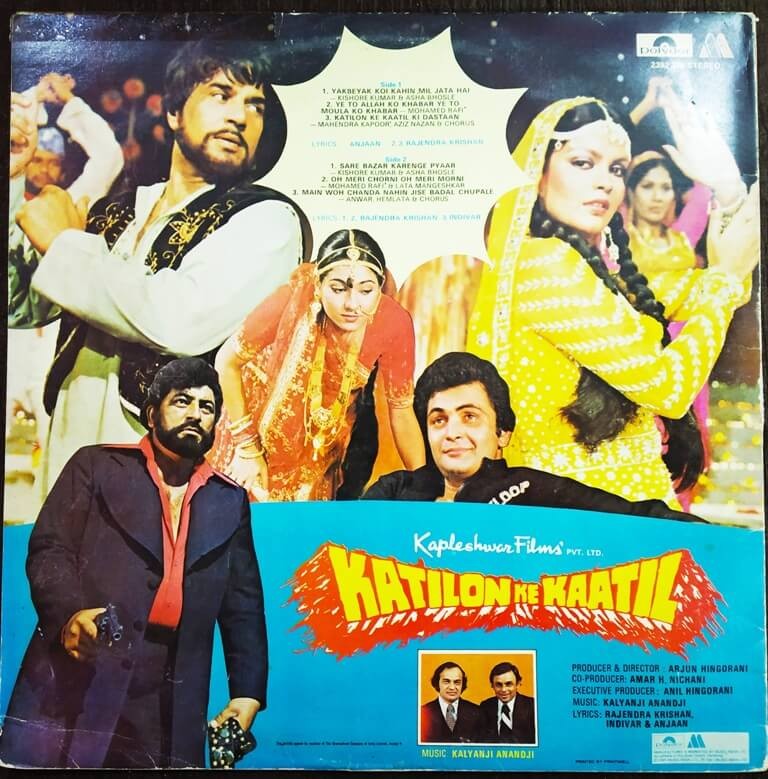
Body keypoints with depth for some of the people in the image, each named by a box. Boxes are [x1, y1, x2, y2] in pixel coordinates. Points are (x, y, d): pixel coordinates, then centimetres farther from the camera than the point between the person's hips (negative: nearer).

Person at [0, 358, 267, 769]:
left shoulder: (230, 501, 15)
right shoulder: (96, 465, 10)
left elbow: (243, 604, 13)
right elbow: (48, 549, 1)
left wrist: (248, 691, 4)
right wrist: (69, 613, -19)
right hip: (78, 678, -2)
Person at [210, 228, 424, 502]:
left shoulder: (393, 323, -26)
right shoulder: (292, 303, -32)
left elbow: (402, 413, -13)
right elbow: (227, 362, -16)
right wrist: (247, 449, -13)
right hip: (261, 428, -1)